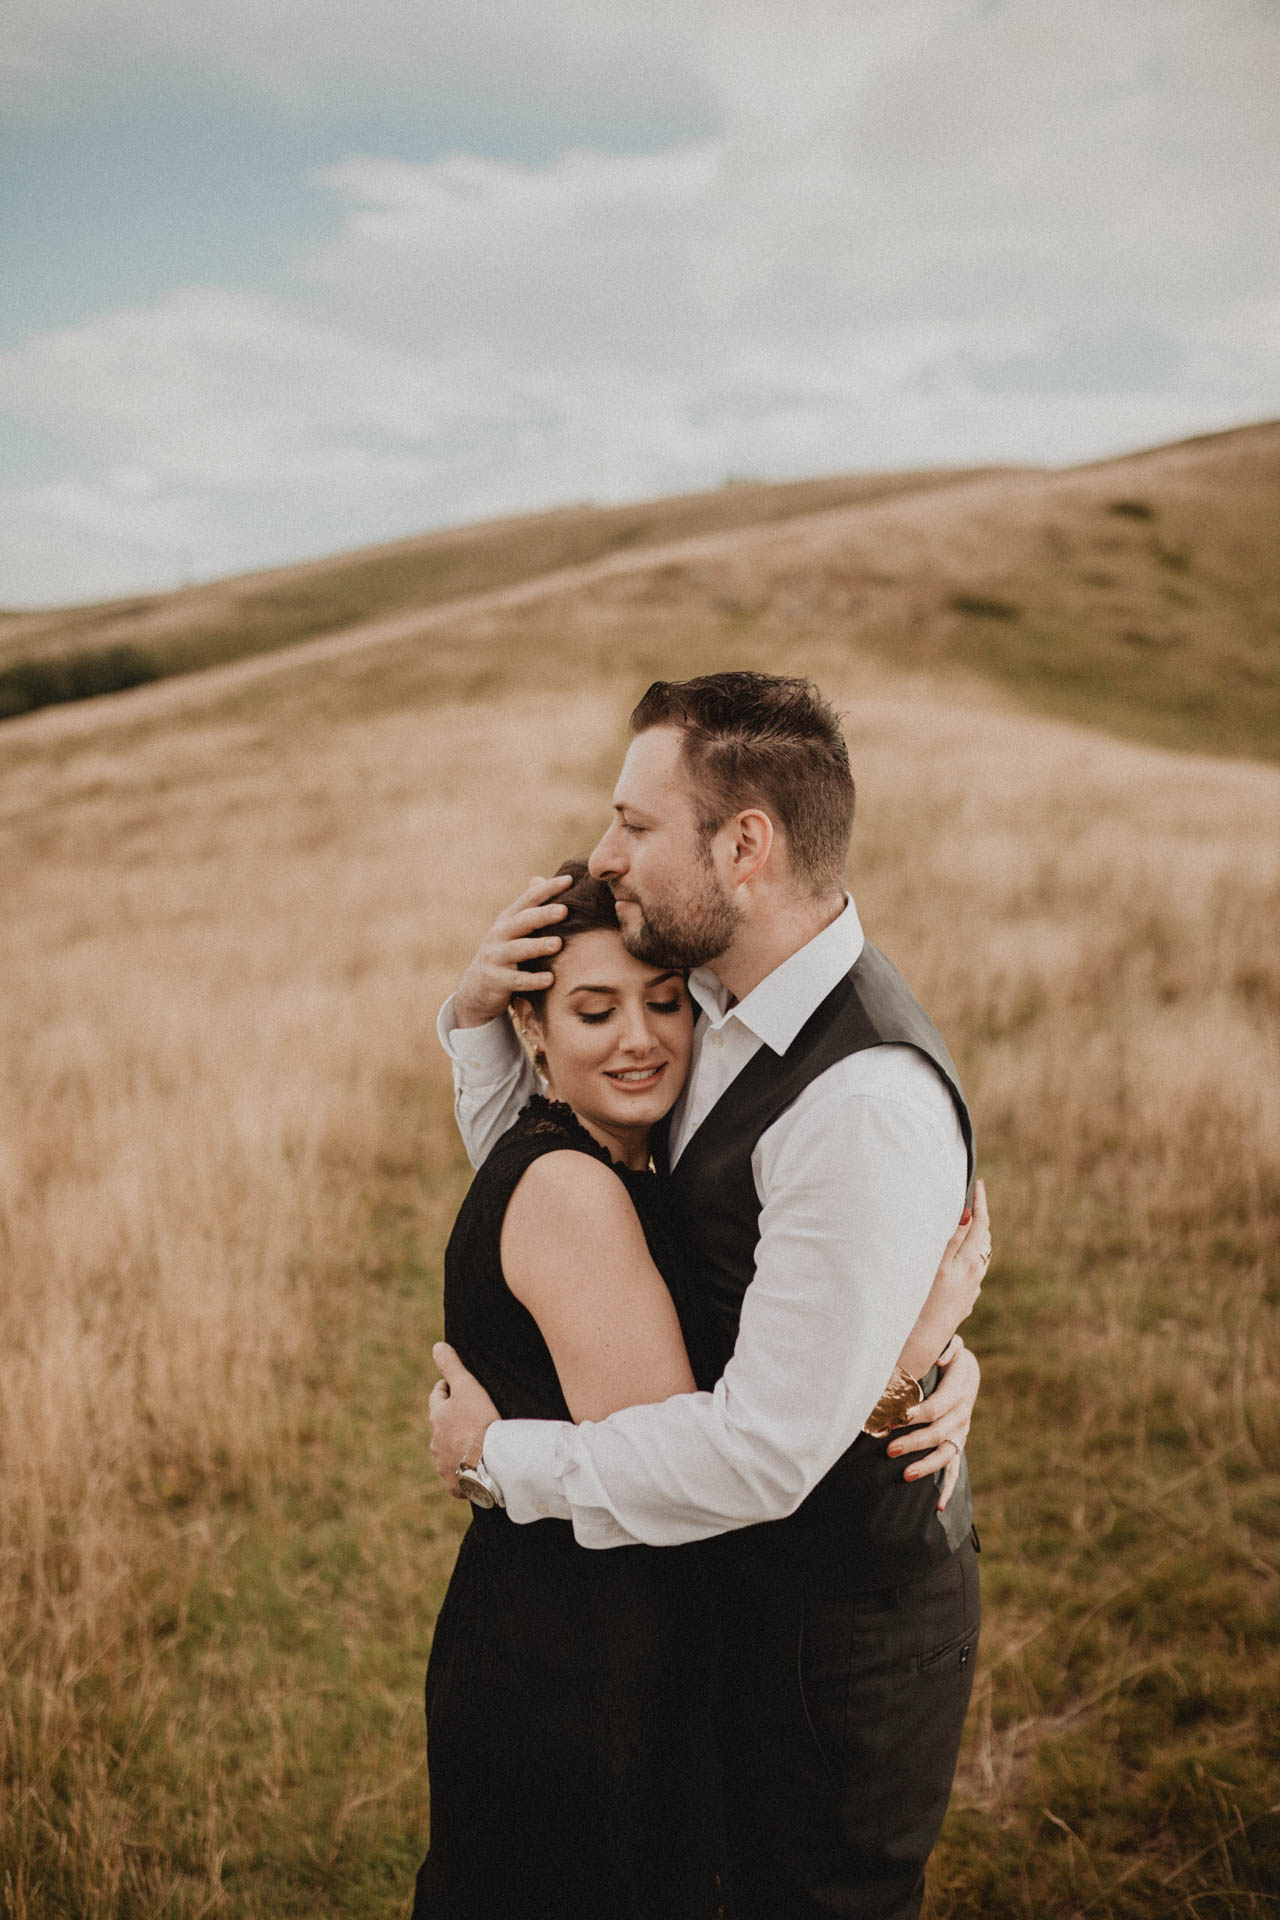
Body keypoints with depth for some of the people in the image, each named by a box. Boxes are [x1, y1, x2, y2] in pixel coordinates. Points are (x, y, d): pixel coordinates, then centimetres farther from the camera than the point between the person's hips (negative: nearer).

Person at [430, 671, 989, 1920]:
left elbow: (765, 1452, -32)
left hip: (843, 1625, -8)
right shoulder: (720, 1003, -4)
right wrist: (481, 1020, -8)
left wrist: (500, 1456, -19)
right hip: (749, 1584, 8)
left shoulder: (869, 1103, -34)